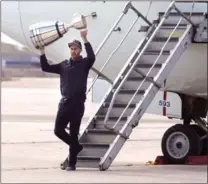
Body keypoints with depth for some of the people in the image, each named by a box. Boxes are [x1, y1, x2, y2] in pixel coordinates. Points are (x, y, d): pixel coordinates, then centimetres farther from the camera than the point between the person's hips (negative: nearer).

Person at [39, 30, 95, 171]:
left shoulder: (84, 64, 1)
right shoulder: (64, 65, 13)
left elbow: (92, 57, -20)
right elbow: (46, 68, 10)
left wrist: (85, 40, -27)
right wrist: (42, 52, -1)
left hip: (78, 103, -4)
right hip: (65, 102, 4)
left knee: (74, 133, -2)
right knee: (58, 130, -1)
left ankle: (72, 163, 4)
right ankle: (76, 146, 25)